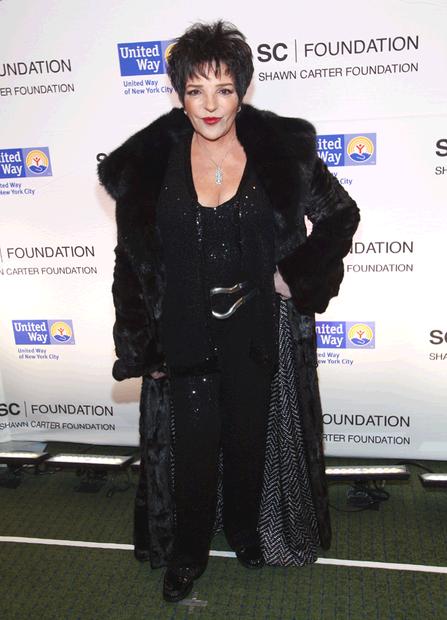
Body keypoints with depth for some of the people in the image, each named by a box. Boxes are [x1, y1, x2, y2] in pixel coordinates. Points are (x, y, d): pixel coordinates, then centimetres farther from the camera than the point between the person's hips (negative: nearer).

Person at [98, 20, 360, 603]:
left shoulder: (283, 152, -8)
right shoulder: (150, 162, -7)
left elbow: (342, 214, 4)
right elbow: (132, 260, -2)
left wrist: (299, 275, -7)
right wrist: (143, 344, -3)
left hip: (259, 329, 1)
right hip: (184, 332, 0)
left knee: (253, 435, 17)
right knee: (191, 445, 8)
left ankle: (249, 530, 44)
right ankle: (187, 552, 33)